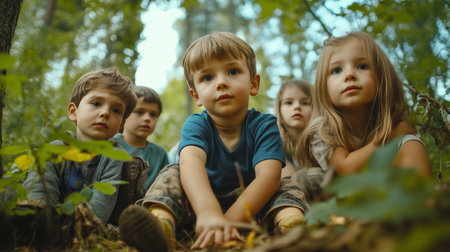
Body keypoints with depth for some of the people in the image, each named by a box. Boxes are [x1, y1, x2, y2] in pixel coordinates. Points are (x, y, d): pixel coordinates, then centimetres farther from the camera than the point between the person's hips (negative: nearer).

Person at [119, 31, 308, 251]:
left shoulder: (263, 124, -14)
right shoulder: (196, 125, -14)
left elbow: (268, 174, -31)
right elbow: (191, 161, -38)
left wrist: (231, 219, -47)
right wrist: (209, 212, -60)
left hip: (250, 202, 0)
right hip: (199, 199, 0)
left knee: (286, 186, -21)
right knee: (172, 173, -21)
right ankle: (161, 223, -49)